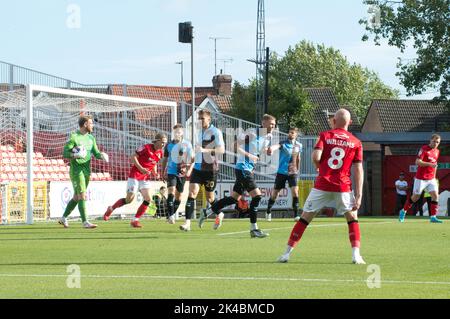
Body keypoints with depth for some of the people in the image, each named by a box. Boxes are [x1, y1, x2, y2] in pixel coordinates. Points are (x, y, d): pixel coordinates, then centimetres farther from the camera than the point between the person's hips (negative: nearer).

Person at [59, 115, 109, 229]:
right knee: (82, 196, -12)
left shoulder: (91, 138, 13)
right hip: (76, 169, -8)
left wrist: (101, 155, -9)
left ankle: (63, 218, 25)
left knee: (76, 197, 12)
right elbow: (65, 153, -10)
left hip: (86, 170, 8)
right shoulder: (74, 137, -9)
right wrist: (75, 155, -28)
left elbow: (96, 153, 13)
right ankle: (85, 222, -13)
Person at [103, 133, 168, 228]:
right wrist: (141, 168, -24)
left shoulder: (160, 153, 6)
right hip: (135, 176, -6)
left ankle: (135, 220, 1)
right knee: (129, 199, -6)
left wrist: (155, 173, 3)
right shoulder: (146, 147, -15)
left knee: (148, 199, -9)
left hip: (145, 178, 6)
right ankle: (111, 209, 19)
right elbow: (133, 157, -14)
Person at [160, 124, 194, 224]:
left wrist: (189, 170, -11)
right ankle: (170, 215, -21)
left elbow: (193, 159, 2)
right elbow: (165, 159, 13)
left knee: (179, 197, 7)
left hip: (182, 173, 1)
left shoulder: (187, 145, 0)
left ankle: (172, 215, 22)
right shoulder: (169, 145, 3)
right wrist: (164, 172, 8)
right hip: (171, 172, -1)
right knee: (171, 193, -18)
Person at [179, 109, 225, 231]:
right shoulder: (199, 132, 11)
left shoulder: (215, 132, -10)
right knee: (192, 193, -11)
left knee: (209, 198, 7)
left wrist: (205, 150, -31)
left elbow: (221, 149, -21)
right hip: (198, 167, 5)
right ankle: (187, 223, -17)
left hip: (210, 169, -5)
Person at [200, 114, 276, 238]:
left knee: (234, 198, 15)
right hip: (242, 168, -9)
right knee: (257, 195, -15)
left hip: (249, 170, 9)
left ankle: (206, 213, 28)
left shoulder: (269, 137, 10)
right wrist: (248, 155, -23)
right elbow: (235, 145, -17)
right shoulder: (252, 133, -14)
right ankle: (254, 229, -10)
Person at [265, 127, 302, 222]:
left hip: (292, 172, 2)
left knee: (295, 191, -14)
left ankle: (296, 215, -8)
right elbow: (277, 146, -35)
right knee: (275, 193, 6)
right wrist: (272, 148, -57)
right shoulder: (284, 144, -11)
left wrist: (297, 170, 22)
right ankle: (268, 212, 27)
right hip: (281, 172, -2)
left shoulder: (299, 145, 3)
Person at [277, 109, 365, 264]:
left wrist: (320, 167, 12)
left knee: (305, 218, 8)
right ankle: (356, 255, 0)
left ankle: (287, 252, 6)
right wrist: (359, 195, -2)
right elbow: (358, 170, 0)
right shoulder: (356, 142, 5)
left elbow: (316, 157, -11)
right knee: (352, 219, 15)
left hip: (322, 185, 0)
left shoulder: (325, 136, 3)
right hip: (343, 187, 0)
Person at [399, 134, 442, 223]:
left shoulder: (437, 151, 11)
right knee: (415, 197, 2)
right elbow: (418, 162, -20)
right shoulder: (424, 149, -11)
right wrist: (430, 164, -31)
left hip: (431, 179, 6)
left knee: (435, 195, -10)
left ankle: (433, 217, -8)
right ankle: (403, 211, 22)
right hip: (421, 178, -5)